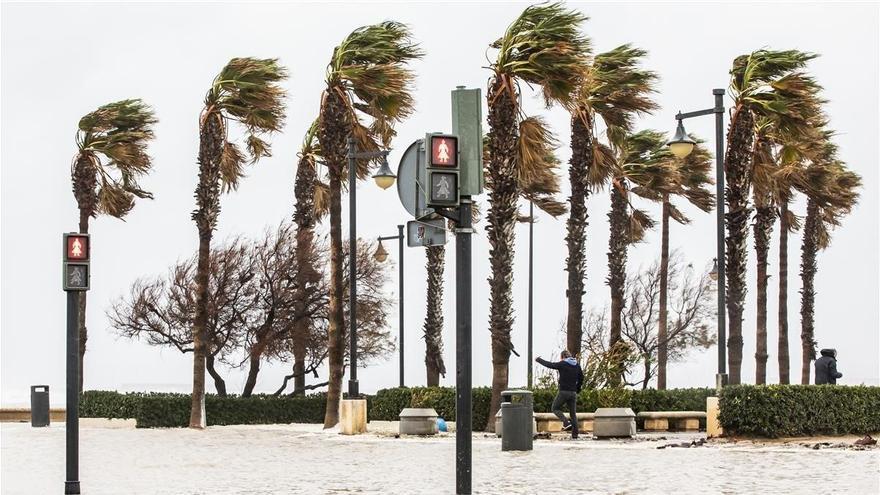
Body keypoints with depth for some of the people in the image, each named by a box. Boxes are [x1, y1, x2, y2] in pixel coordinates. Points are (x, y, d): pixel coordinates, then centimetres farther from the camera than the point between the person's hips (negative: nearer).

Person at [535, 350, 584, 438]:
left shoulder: (562, 364, -8)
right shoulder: (577, 366, 8)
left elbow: (549, 364, 1)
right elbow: (581, 379, 13)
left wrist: (538, 360, 16)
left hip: (563, 391, -5)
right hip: (573, 393, 5)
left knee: (555, 408, 11)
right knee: (573, 413, 10)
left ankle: (566, 423, -11)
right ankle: (575, 433, 5)